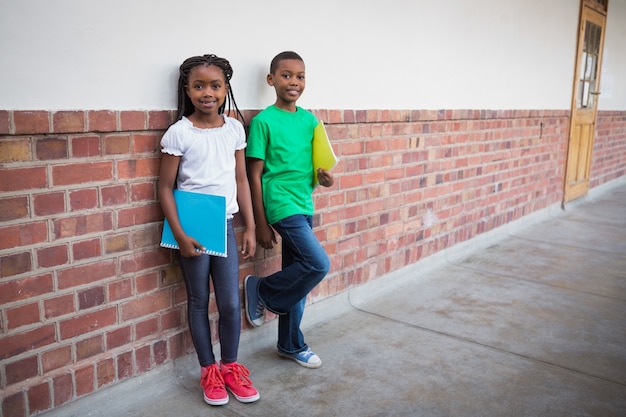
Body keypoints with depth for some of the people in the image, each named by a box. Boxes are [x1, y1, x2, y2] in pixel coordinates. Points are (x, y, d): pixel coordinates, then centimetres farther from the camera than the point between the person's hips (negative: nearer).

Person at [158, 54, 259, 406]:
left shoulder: (235, 128, 2)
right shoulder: (179, 132, -8)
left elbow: (241, 180, 6)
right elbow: (165, 188, -6)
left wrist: (250, 228, 4)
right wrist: (179, 234, -13)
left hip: (225, 225, 3)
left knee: (231, 303, 6)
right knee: (199, 302, 10)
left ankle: (230, 366, 27)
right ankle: (209, 370, 27)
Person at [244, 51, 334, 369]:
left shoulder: (310, 120, 8)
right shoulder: (263, 121, -8)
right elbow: (254, 176, -8)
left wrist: (325, 177, -5)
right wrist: (261, 224, -9)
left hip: (305, 206, 6)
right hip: (281, 207, -6)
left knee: (297, 277, 12)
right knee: (319, 264, -17)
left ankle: (290, 345, 28)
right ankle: (261, 290, 9)